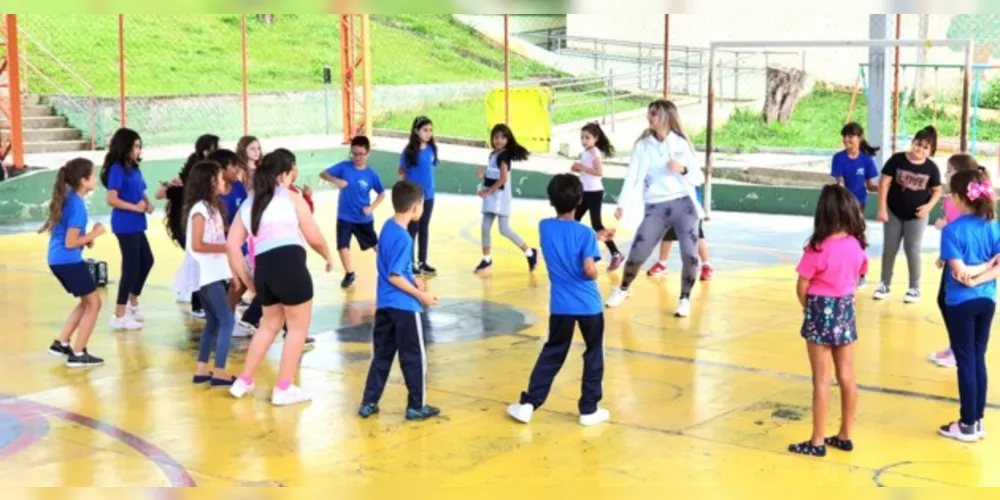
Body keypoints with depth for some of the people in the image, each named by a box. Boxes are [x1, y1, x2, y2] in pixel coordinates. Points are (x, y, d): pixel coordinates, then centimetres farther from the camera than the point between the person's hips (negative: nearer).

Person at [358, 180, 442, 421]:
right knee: (414, 357, 5)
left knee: (382, 355, 14)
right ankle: (416, 406, 13)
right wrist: (420, 295, -13)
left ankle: (368, 403, 16)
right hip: (404, 306, -8)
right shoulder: (403, 238, -19)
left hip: (384, 304, 8)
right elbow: (394, 277, -20)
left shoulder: (388, 227, 6)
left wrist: (413, 280, 15)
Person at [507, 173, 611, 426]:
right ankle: (589, 409, 15)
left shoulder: (544, 227, 1)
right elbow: (590, 271, -18)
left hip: (560, 305, 3)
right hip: (589, 304, -3)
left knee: (552, 354, 14)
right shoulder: (585, 233, -13)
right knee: (594, 354, 12)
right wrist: (594, 254, 4)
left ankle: (528, 404, 7)